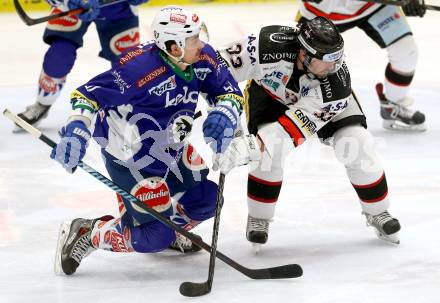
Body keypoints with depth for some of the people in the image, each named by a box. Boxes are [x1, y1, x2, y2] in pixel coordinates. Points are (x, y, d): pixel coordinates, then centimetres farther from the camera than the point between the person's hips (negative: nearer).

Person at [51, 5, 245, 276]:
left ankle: (172, 233, 40)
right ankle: (83, 235, 4)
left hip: (169, 150, 8)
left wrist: (225, 115, -19)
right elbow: (89, 94, -26)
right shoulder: (140, 68, -30)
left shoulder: (202, 59, -8)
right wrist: (76, 131, -37)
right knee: (158, 236, -10)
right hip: (131, 159, -8)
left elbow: (230, 91, 2)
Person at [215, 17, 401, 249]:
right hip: (270, 90, 0)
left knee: (355, 144, -15)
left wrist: (252, 146, -52)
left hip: (324, 100, 1)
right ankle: (258, 218, -4)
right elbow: (224, 65, -31)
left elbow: (300, 123, -43)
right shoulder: (271, 45, -42)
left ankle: (377, 212, 9)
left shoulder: (337, 79, -39)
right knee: (272, 146, -25)